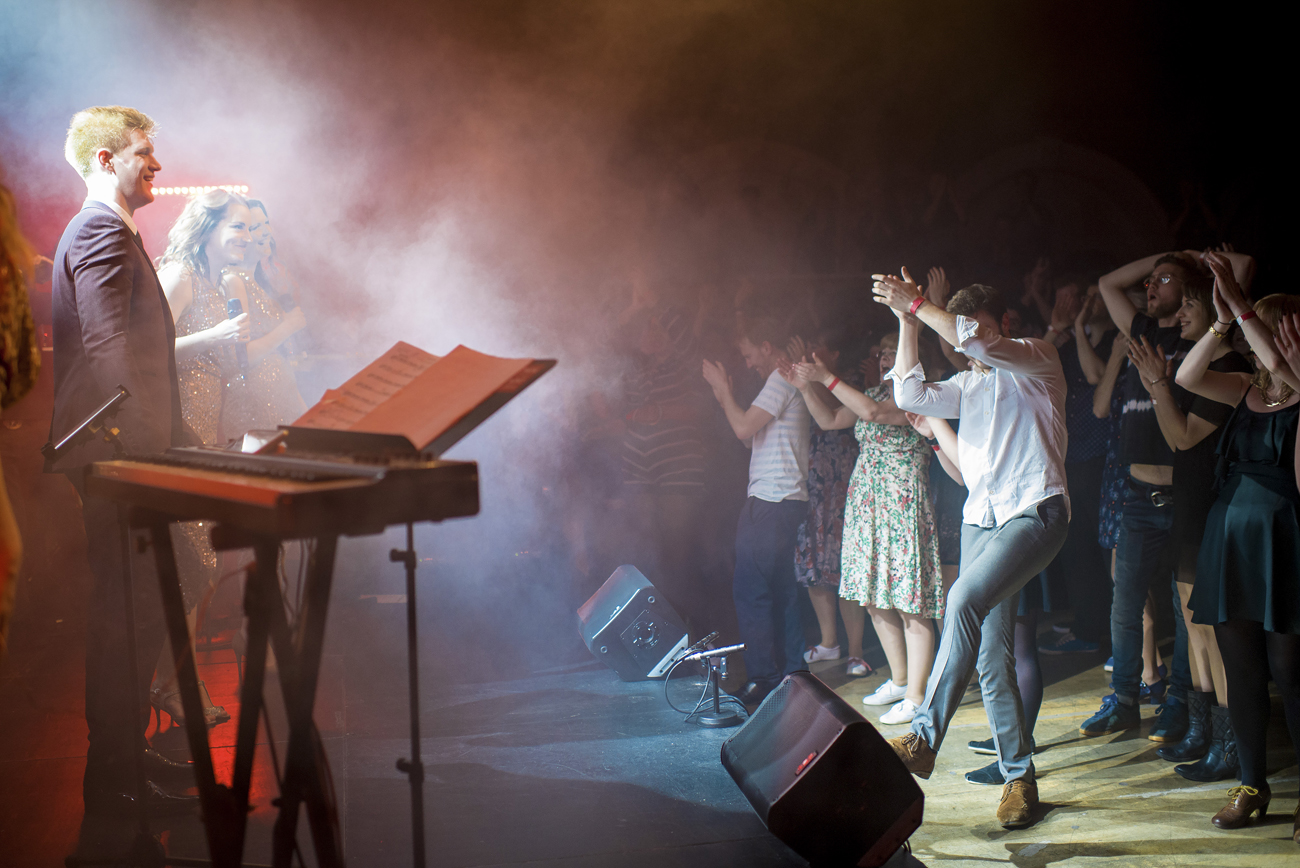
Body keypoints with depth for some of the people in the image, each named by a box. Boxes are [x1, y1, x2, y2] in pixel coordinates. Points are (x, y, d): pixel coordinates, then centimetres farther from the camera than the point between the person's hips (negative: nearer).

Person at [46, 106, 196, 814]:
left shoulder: (111, 231, 23)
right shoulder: (103, 231, -12)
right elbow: (106, 351, -20)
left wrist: (174, 434, 23)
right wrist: (141, 450, -23)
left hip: (126, 457, 11)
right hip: (116, 456, -11)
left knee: (139, 609, 15)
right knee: (125, 615, -7)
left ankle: (125, 751, 24)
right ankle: (112, 777, -1)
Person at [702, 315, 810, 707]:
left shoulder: (782, 379, -11)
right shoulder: (786, 380, 21)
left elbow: (744, 429, -16)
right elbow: (752, 435, 23)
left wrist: (723, 389, -3)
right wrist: (724, 395, 17)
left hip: (771, 502, -11)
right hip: (784, 499, 11)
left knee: (750, 590, -9)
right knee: (780, 590, 14)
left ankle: (763, 678, -8)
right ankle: (793, 671, 18)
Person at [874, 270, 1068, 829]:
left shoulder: (1037, 360, 3)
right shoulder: (968, 385, 22)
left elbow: (983, 347, -16)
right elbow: (911, 396, 6)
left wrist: (915, 305, -12)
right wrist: (907, 324, 1)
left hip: (1035, 511, -7)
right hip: (981, 516, 7)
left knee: (966, 598, -29)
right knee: (990, 656, 1)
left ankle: (924, 738, -29)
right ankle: (1019, 775, 10)